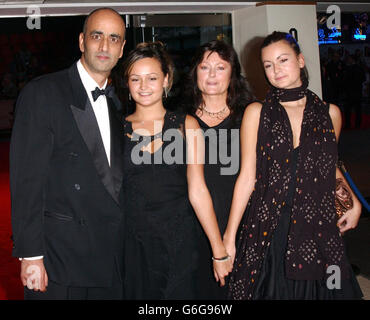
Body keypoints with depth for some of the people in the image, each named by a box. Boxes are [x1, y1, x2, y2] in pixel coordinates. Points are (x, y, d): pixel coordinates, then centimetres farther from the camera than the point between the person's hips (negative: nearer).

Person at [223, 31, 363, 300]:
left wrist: (354, 202, 11)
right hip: (267, 231, -1)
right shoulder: (256, 113, 0)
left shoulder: (330, 113, 5)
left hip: (318, 230, 2)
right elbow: (247, 176, -1)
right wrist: (229, 237, -3)